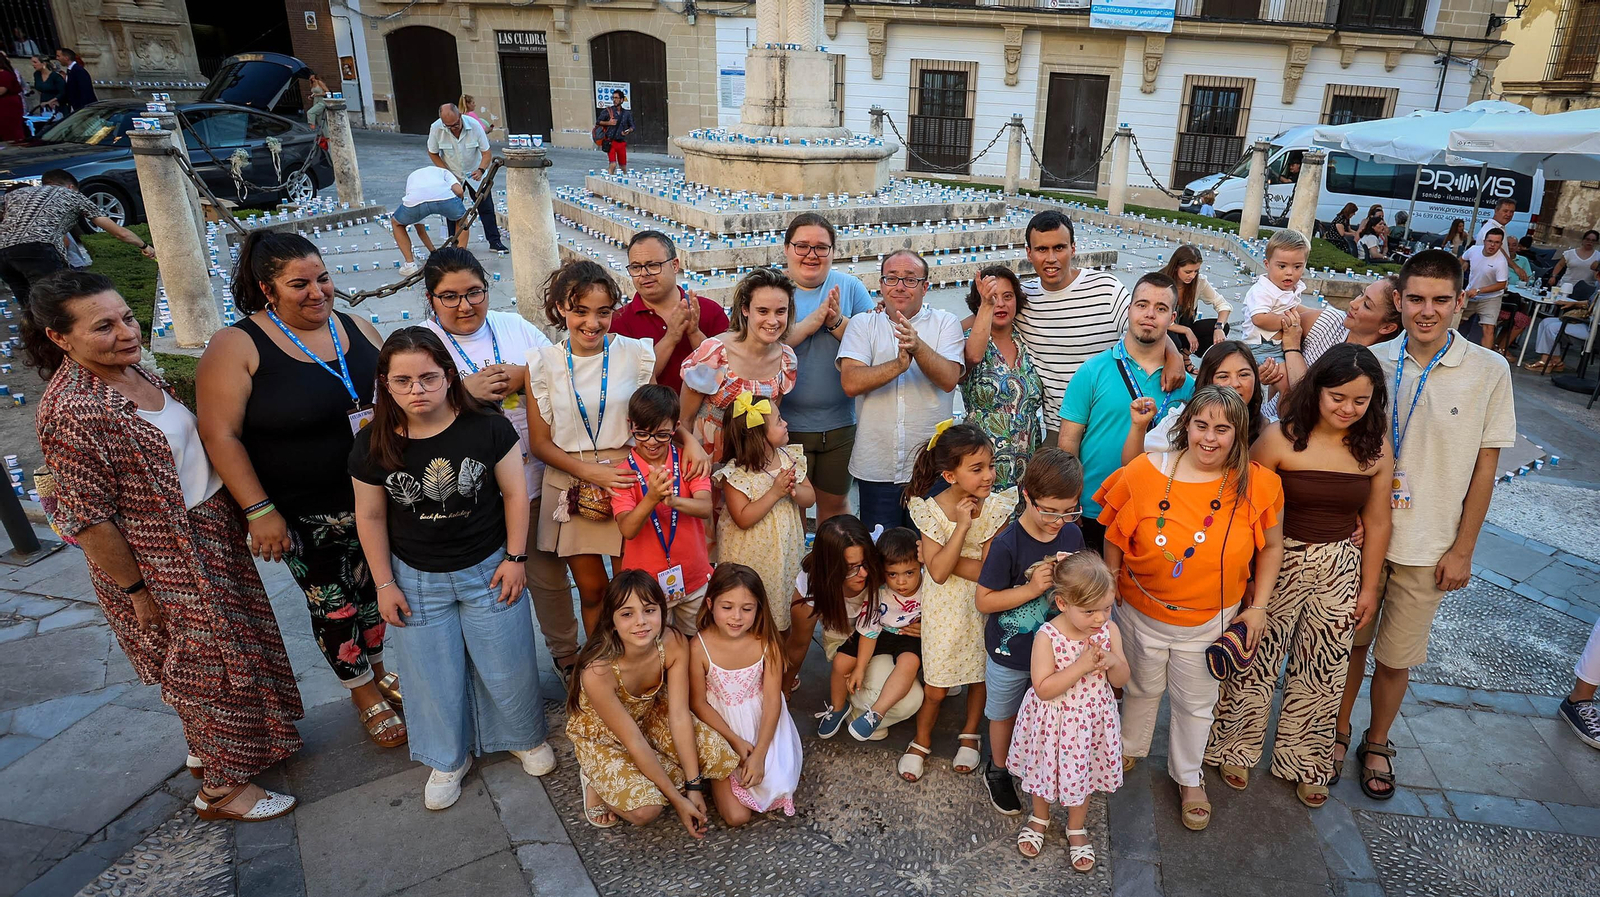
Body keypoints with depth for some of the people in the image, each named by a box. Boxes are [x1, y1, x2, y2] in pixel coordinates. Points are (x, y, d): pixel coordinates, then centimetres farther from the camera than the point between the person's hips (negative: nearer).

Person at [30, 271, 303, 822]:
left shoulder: (130, 371, 1)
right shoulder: (71, 412, -26)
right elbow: (90, 519, -22)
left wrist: (242, 513, 15)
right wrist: (137, 592, -15)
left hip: (211, 538, 9)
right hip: (162, 568, -9)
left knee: (225, 652, 23)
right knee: (211, 664, 7)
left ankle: (209, 748, 47)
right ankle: (222, 787, 28)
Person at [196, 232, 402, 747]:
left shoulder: (356, 328, 1)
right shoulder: (237, 346, -13)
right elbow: (221, 435, -15)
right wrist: (259, 511, -18)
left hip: (376, 497, 4)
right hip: (305, 516, -4)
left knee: (375, 589, 19)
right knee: (333, 608, 10)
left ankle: (379, 669, 45)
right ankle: (364, 692, 34)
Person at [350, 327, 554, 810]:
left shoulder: (487, 426, -16)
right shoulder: (373, 444, -12)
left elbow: (514, 493, -8)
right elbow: (371, 517, -2)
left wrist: (515, 558, -8)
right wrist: (385, 583, 0)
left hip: (488, 569, -1)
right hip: (416, 579, 1)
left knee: (506, 663, 12)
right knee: (434, 673, 14)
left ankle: (525, 737, 39)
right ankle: (449, 759, 38)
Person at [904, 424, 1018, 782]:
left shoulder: (996, 507, -16)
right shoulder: (931, 511, -18)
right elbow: (938, 571, -24)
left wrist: (943, 558, -22)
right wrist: (962, 525, -29)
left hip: (982, 605, 2)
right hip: (944, 607, -1)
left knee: (980, 673, 17)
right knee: (935, 686, 7)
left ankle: (969, 735, 43)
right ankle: (921, 741, 33)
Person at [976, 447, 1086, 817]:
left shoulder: (1072, 535, -10)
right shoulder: (1007, 544, -26)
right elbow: (984, 600, -20)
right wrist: (1032, 588, -30)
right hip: (1010, 652, -4)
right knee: (1005, 714, 18)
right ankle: (997, 770, 43)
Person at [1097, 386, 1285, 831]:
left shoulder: (1257, 485, -13)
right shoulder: (1147, 471, -15)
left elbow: (1272, 547, 2)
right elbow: (1114, 538, -4)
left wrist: (1259, 605, -1)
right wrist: (1110, 589, -1)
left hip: (1209, 621, 1)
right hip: (1142, 613, 0)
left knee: (1195, 702, 19)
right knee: (1142, 688, 22)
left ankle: (1188, 777, 44)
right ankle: (1129, 750, 50)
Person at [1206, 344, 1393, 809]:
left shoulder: (1375, 450, -3)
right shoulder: (1281, 439, -15)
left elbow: (1376, 522, 5)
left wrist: (1369, 586, 8)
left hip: (1339, 571, 4)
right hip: (1278, 563, -3)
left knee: (1323, 671, 15)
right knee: (1256, 660, 7)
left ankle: (1304, 761, 37)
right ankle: (1235, 748, 32)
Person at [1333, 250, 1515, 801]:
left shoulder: (1489, 372, -8)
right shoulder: (1372, 361, -4)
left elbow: (1485, 466, -3)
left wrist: (1462, 549, -3)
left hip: (1428, 547, -1)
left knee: (1397, 657, 12)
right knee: (1350, 642, 13)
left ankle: (1377, 743, 35)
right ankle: (1338, 732, 34)